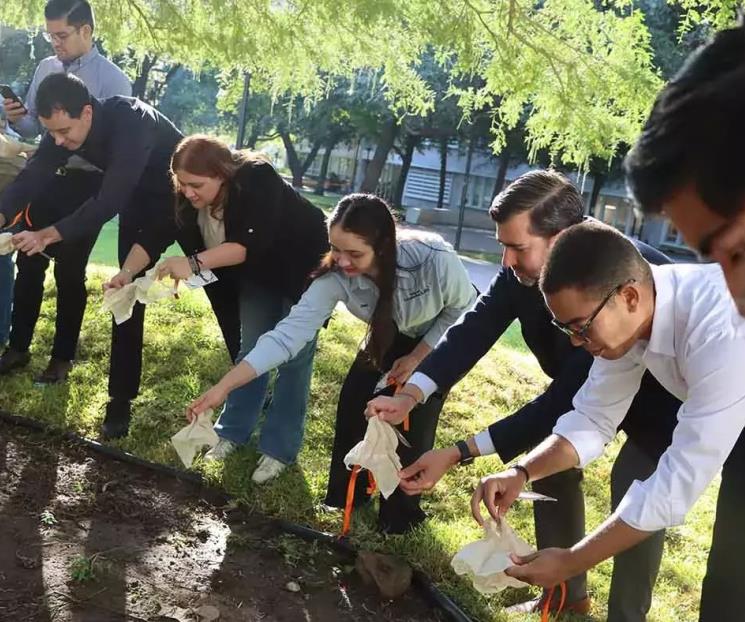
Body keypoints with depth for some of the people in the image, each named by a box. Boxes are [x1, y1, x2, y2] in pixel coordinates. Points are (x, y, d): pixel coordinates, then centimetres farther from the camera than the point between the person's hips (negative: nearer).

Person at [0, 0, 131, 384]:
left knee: (69, 272, 5)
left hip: (85, 187, -5)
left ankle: (62, 356, 20)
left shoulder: (111, 79, -10)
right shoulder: (46, 69, 7)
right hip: (46, 179, 5)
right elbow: (34, 127, 13)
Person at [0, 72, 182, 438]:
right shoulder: (65, 126, -17)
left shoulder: (132, 123, -40)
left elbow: (109, 201, -43)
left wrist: (49, 234, -47)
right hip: (141, 202, 6)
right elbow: (34, 176, -15)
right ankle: (120, 399, 12)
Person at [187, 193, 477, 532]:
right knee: (353, 403, -6)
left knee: (414, 421, -12)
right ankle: (348, 494, 20)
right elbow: (290, 332, -35)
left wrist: (417, 357, -20)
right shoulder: (336, 276, -32)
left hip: (440, 340, -3)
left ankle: (402, 507, 14)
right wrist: (224, 386, -41)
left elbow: (464, 308, -20)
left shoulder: (436, 260, -41)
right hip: (390, 337, 3)